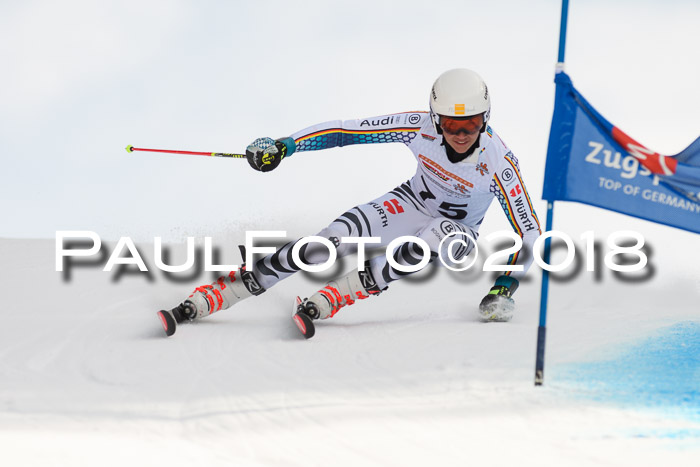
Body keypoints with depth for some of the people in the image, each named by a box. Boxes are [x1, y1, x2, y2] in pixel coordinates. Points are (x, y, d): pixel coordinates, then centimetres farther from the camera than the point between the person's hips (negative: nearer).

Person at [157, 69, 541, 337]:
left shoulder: (498, 163, -30)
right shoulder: (420, 128, -25)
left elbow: (528, 230, -23)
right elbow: (349, 131, -18)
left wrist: (506, 286, -31)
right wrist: (286, 145, -27)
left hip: (458, 228, -1)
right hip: (413, 204, 1)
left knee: (448, 236, -39)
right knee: (334, 241, -22)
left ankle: (325, 301, -38)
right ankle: (199, 303, -23)